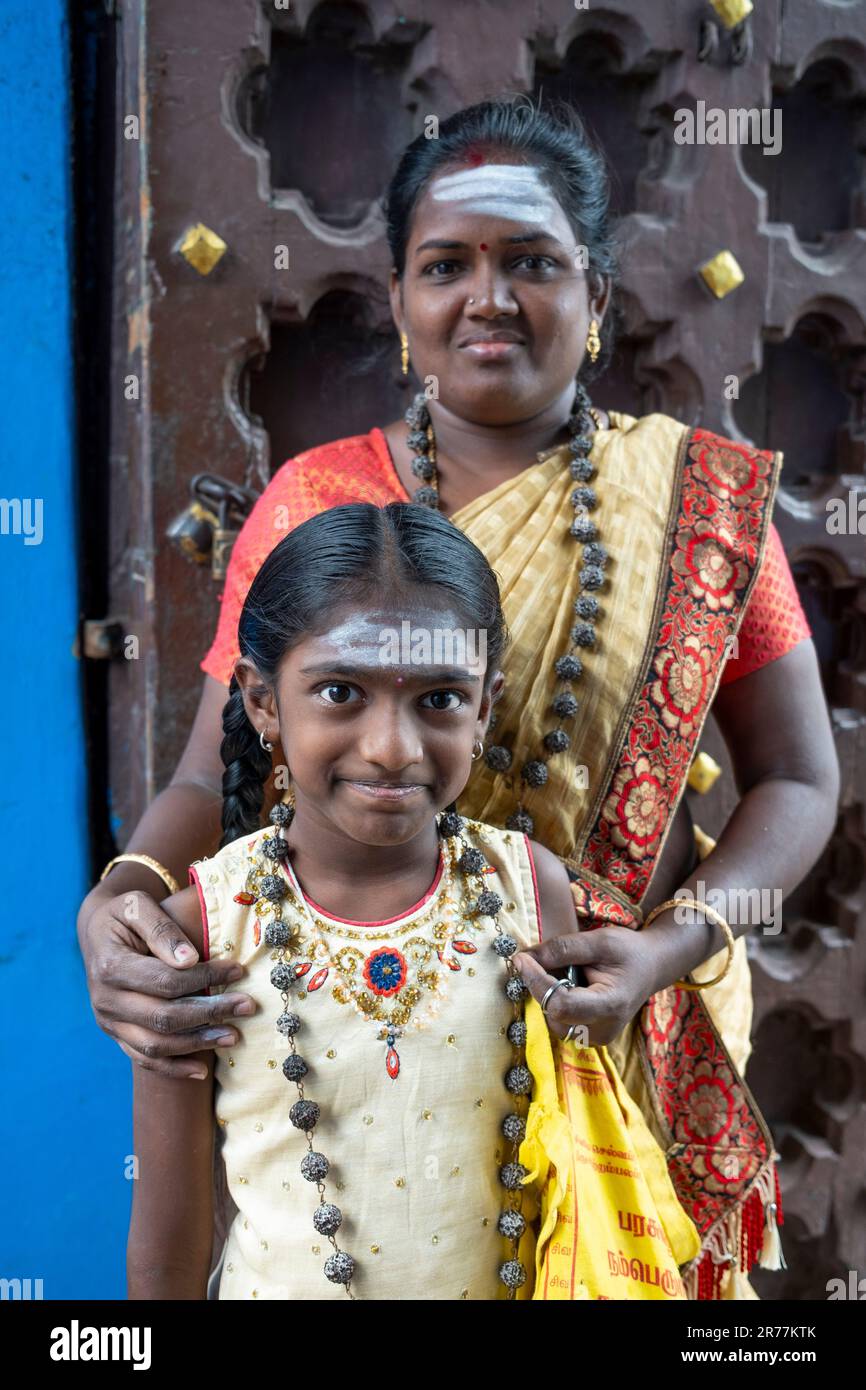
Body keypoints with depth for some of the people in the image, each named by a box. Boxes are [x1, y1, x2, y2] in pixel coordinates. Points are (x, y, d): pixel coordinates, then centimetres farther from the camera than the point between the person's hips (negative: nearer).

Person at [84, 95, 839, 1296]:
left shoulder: (704, 498, -4)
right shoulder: (310, 502, -4)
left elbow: (797, 780, -1)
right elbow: (216, 778, -4)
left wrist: (673, 944, -18)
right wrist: (122, 900, -25)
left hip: (620, 1045, 0)